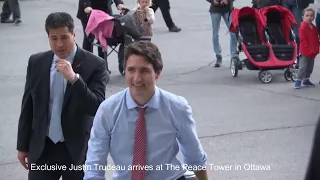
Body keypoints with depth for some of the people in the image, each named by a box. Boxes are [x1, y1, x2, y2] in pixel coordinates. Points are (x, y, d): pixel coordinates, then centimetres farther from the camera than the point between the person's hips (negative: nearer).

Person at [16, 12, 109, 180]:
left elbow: (98, 108, -17)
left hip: (77, 149, -2)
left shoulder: (95, 65, -10)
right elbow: (28, 106, 8)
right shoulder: (36, 62, 1)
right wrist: (23, 145, 10)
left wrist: (74, 78, -28)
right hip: (42, 148, 3)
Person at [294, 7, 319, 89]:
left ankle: (306, 80, 27)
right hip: (305, 51, -8)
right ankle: (298, 81, -5)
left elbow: (316, 40, 17)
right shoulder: (303, 27, -15)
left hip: (313, 52, 8)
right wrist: (308, 49, -21)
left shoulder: (314, 28, 10)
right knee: (302, 67, -9)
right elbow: (303, 40, -19)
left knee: (310, 67, 16)